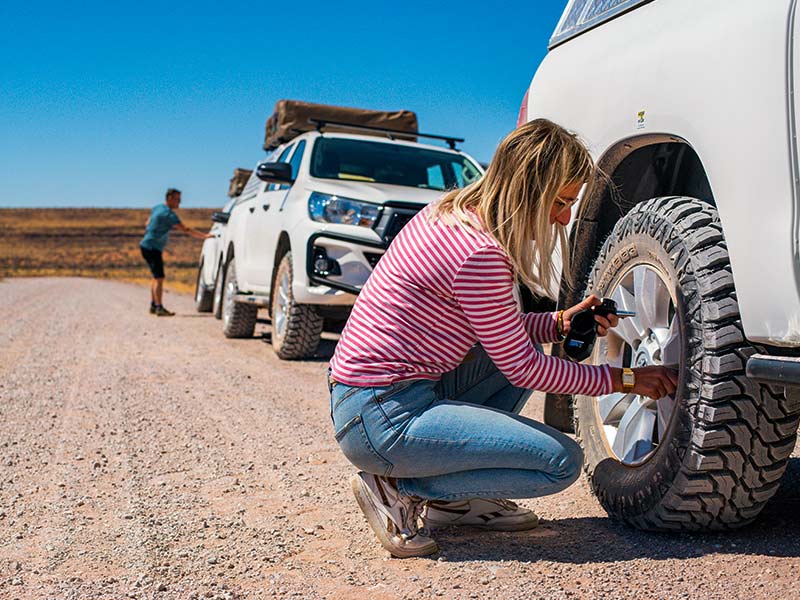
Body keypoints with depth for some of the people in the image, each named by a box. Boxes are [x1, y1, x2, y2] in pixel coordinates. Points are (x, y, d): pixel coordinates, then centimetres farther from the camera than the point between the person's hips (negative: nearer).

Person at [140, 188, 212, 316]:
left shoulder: (157, 208, 11)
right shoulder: (168, 214, -18)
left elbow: (147, 225, 19)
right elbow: (185, 229, -24)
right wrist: (204, 236, -25)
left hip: (146, 246, 10)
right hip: (152, 248, -10)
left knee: (156, 277, 17)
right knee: (159, 278, -12)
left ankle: (153, 306, 21)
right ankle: (159, 308, -15)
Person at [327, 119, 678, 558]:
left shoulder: (449, 214, 8)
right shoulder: (480, 254, -21)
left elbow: (497, 330, 20)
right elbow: (525, 369, -12)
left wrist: (560, 324, 7)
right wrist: (625, 379, -2)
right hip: (383, 420, -10)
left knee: (522, 347, 20)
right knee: (563, 462, -8)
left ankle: (448, 499, 15)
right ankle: (397, 488, -2)